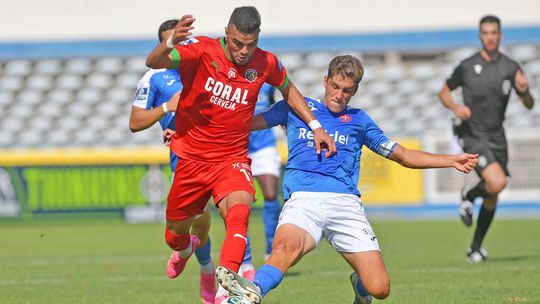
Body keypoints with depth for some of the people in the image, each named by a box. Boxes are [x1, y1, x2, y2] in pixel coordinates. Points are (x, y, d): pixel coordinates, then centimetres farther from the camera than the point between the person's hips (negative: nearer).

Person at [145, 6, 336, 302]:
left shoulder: (265, 63, -6)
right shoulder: (202, 50, -16)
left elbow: (288, 89, 17)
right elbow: (153, 63, -30)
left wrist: (315, 126, 11)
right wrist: (171, 42, -51)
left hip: (232, 160, 0)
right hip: (192, 158, 0)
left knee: (239, 214, -32)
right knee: (174, 235, 16)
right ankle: (185, 248, 54)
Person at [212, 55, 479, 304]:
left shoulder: (359, 120, 25)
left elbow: (404, 156, 29)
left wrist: (452, 161, 22)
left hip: (345, 201, 2)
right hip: (302, 198, -2)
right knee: (286, 247, -38)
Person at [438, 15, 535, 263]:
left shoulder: (511, 68, 2)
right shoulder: (467, 66, -5)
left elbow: (529, 105, 7)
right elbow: (444, 93, 8)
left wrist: (524, 91, -16)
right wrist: (456, 108, -13)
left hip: (497, 136, 4)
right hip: (472, 134, -4)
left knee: (491, 199, 9)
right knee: (497, 182, -25)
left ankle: (476, 247, 26)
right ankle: (469, 196, 9)